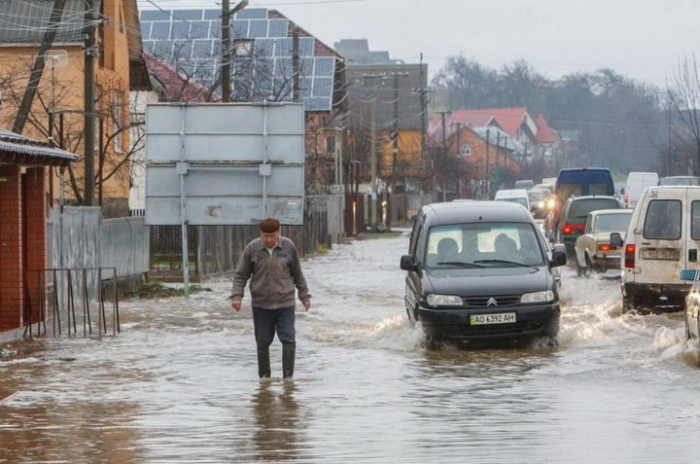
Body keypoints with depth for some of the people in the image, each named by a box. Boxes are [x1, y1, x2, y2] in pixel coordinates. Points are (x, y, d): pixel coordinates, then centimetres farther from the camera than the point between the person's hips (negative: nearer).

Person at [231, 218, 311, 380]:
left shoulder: (288, 246, -2)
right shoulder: (252, 248, -4)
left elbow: (297, 274, 9)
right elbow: (240, 274, 0)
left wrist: (304, 295, 13)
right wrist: (237, 296, -13)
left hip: (285, 304, 0)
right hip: (261, 305, 0)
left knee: (288, 339, -10)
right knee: (263, 342, 6)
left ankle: (288, 375, -2)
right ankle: (264, 375, 20)